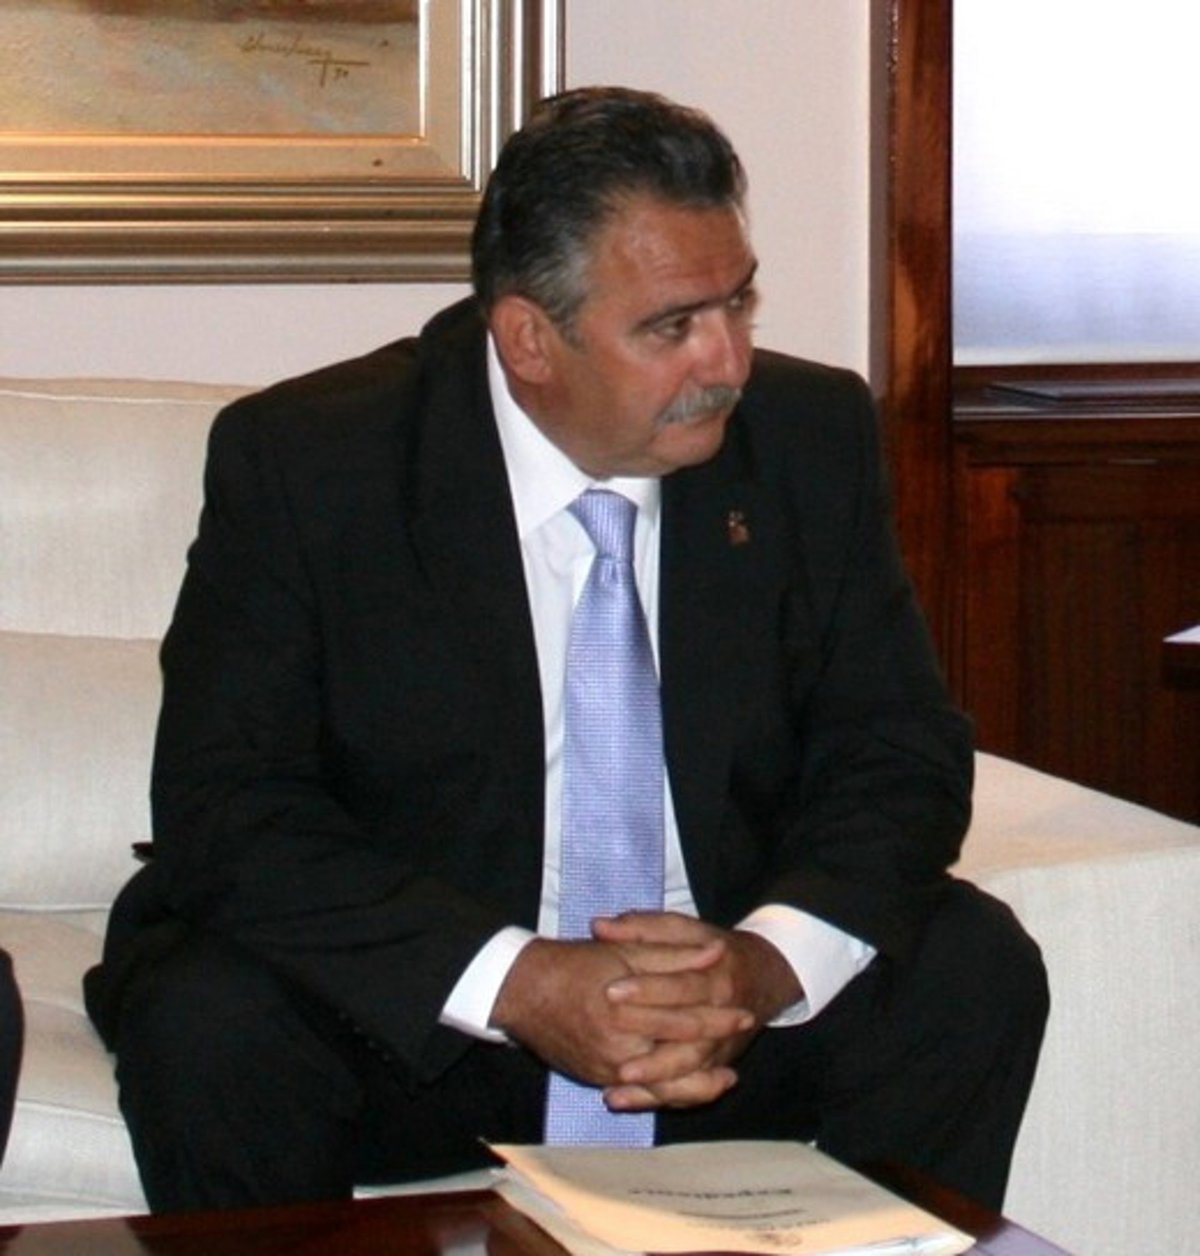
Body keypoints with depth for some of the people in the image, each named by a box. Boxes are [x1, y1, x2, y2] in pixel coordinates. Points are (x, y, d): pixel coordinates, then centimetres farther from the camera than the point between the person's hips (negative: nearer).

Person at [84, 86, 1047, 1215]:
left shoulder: (810, 435, -2)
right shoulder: (298, 461, -12)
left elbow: (899, 754, -1)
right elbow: (223, 811, -17)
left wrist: (763, 962, -24)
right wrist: (519, 984, -31)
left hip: (722, 988, 3)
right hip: (410, 1012, -3)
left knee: (973, 966, -20)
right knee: (206, 1022, -31)